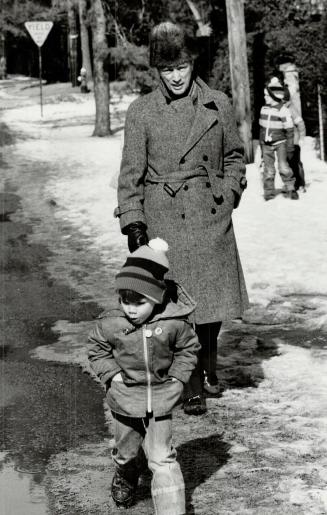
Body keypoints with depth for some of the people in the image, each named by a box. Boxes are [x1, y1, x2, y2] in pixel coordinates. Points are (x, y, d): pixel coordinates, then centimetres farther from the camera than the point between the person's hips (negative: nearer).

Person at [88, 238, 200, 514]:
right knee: (126, 452, 24)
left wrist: (177, 377, -6)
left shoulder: (174, 324, -17)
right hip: (125, 401, 2)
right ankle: (126, 477, 57)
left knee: (163, 459, -3)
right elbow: (98, 351, 2)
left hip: (160, 403, -2)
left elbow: (188, 348, 2)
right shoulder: (111, 324, -17)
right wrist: (111, 374, -10)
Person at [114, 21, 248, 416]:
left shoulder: (217, 105, 5)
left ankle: (207, 368, 35)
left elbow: (234, 156, 17)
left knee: (214, 299, 8)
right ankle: (192, 387, 11)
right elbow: (131, 174, 0)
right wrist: (133, 221, -6)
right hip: (165, 220, -2)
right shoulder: (141, 112, -1)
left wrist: (229, 191, 4)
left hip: (212, 217, 2)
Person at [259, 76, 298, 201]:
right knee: (268, 169, 4)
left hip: (280, 142, -5)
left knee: (283, 167, -10)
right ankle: (269, 191, 12)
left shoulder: (283, 110, -13)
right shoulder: (264, 109, 4)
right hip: (266, 144, 5)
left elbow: (290, 131, -10)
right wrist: (261, 144, 17)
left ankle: (290, 188, 5)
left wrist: (290, 148, -11)